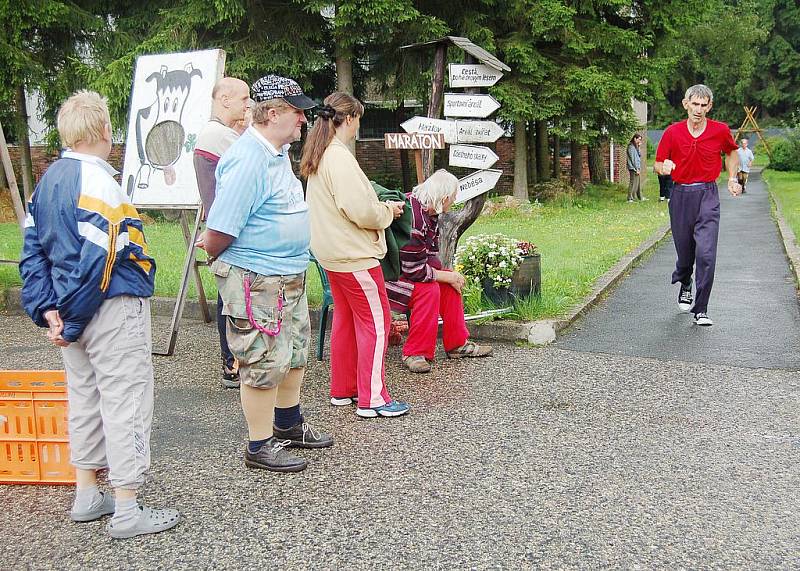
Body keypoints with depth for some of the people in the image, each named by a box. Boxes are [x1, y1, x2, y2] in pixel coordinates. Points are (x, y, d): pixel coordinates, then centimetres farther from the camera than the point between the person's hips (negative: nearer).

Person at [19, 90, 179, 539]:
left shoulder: (50, 179, 9)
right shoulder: (99, 183, -19)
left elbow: (34, 250, 8)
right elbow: (95, 261, -24)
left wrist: (47, 309, 3)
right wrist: (72, 325, -16)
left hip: (75, 313, 9)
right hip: (114, 311, -9)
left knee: (85, 399, 17)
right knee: (125, 403, -1)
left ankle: (87, 496, 27)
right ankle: (127, 512, 5)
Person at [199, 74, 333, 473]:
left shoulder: (279, 152, 9)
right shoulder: (248, 160, -23)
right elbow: (217, 237, -23)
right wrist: (221, 258, -4)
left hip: (290, 276, 10)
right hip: (256, 281, -10)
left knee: (295, 353, 21)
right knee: (264, 364, 1)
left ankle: (288, 426, 39)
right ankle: (260, 447, 15)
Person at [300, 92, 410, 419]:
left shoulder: (318, 156, 10)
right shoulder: (340, 157, -21)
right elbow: (360, 210, -26)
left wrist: (381, 206, 11)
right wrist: (388, 210, -6)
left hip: (331, 252, 10)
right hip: (354, 254, -10)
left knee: (346, 317, 18)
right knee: (375, 320, -2)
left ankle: (342, 390, 26)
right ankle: (372, 399, 2)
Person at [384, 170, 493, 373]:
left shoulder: (430, 213, 2)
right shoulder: (413, 218, -30)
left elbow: (431, 256, 7)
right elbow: (414, 270, -27)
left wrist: (448, 274, -10)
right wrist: (446, 276, -15)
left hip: (402, 270, 10)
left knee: (451, 280, 3)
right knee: (429, 289, -28)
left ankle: (457, 343, 11)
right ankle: (415, 353, -17)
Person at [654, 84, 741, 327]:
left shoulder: (720, 130, -1)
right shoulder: (673, 132, -2)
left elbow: (731, 152, 21)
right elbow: (658, 163, 6)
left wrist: (732, 179, 13)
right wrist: (665, 167, -17)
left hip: (708, 197, -1)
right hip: (681, 195, 1)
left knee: (706, 254, -12)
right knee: (684, 250, 12)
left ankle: (701, 310, -6)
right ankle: (685, 284, 46)